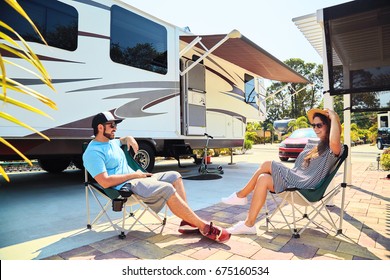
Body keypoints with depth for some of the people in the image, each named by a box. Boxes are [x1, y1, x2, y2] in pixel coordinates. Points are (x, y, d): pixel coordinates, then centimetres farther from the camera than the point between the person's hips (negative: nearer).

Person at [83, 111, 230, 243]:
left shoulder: (111, 142, 15)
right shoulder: (93, 152, -13)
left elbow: (121, 140, 40)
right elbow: (105, 182, -23)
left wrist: (129, 138, 15)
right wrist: (134, 174, -15)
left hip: (135, 178, 11)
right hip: (125, 187, -10)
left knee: (174, 176, 3)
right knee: (167, 189, -28)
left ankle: (187, 221, -5)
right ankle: (204, 227, -18)